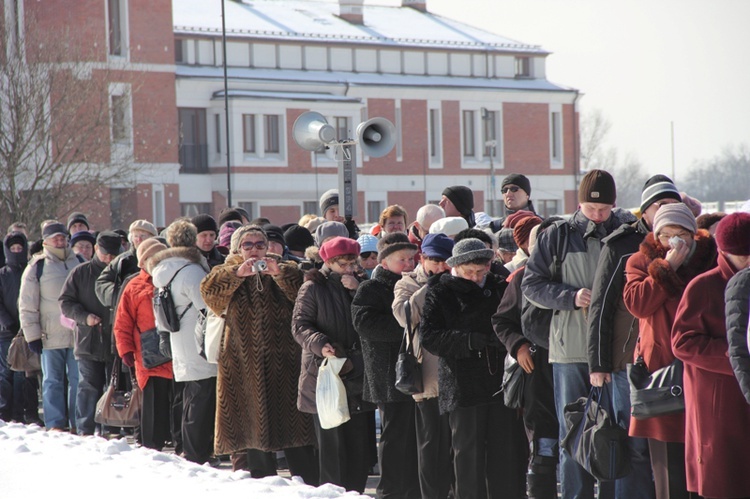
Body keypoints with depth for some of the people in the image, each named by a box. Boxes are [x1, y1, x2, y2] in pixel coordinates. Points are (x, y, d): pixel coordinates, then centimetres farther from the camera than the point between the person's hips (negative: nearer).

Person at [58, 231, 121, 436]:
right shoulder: (80, 273, 4)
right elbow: (65, 302, 4)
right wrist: (84, 317, -10)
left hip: (116, 343, 1)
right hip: (88, 341, -1)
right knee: (89, 388, -1)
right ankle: (85, 430, 4)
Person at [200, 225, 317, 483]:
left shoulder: (284, 273, 13)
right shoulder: (226, 275, 11)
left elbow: (301, 290, -9)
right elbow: (209, 290, -11)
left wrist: (279, 273, -25)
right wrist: (238, 273, -26)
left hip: (282, 363, 0)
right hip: (242, 367, 0)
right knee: (246, 427, -1)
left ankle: (309, 488, 3)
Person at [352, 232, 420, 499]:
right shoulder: (370, 289, -3)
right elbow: (365, 323, -18)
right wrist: (406, 326, -21)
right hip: (391, 374, -7)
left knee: (417, 437, 10)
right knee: (396, 437, -6)